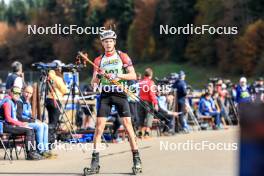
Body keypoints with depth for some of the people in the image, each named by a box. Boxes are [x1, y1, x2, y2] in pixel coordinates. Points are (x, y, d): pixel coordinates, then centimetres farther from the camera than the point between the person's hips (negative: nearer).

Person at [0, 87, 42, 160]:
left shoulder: (13, 102, 19)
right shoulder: (7, 102, -12)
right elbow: (8, 118, -19)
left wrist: (22, 123, 2)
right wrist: (21, 124, -16)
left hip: (13, 125, 10)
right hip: (6, 126, -10)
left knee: (31, 131, 1)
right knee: (28, 131, -21)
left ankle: (33, 152, -3)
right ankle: (29, 154, -19)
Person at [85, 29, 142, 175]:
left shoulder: (122, 56, 4)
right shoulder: (99, 60, 12)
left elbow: (133, 75, -3)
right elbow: (93, 84, 9)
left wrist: (118, 76, -17)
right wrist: (98, 75, -12)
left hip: (120, 94, -2)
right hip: (105, 95, 2)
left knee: (128, 125, -9)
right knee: (99, 127, -6)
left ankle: (136, 159, -2)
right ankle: (95, 162, -5)